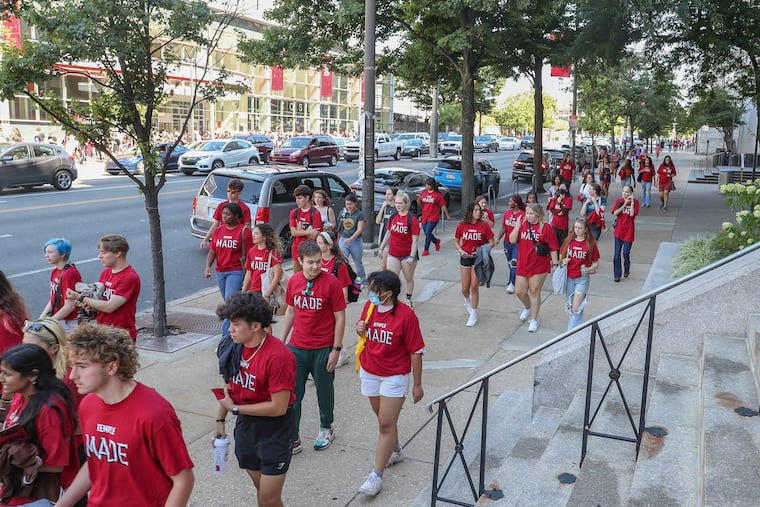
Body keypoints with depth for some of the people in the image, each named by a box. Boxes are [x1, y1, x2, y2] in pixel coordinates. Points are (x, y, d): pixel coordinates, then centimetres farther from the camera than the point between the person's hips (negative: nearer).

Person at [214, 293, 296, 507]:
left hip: (274, 429, -7)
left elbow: (278, 407, -25)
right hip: (245, 424, 7)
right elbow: (229, 386, 9)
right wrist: (220, 420, 6)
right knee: (260, 488, 21)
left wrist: (235, 409, -17)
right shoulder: (236, 347, -4)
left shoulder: (278, 356, -27)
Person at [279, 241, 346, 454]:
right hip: (297, 347, 4)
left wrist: (336, 349, -11)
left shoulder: (331, 282, -14)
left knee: (324, 391, 15)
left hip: (323, 349, -3)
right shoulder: (294, 281, -1)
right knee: (292, 394, 6)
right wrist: (282, 341, 11)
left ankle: (326, 429, 39)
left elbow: (340, 318, -10)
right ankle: (292, 439, 20)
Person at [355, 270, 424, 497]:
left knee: (386, 424, -2)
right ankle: (395, 451, 43)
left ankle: (376, 474, 7)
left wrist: (417, 384, -9)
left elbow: (416, 351, -13)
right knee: (383, 419, 19)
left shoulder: (406, 315, -21)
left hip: (395, 376, -5)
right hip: (369, 372, 5)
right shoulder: (369, 306, -5)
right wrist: (360, 329, -11)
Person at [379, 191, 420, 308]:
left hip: (407, 255, -4)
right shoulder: (393, 217, 2)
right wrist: (382, 248, 16)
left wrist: (412, 256, -19)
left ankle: (408, 299, 32)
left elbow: (415, 239, -15)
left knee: (408, 278, 14)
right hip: (393, 254, 4)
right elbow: (388, 234, 14)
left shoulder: (412, 219, -14)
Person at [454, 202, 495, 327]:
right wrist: (461, 251, -10)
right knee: (465, 289, 7)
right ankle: (467, 300, 44)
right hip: (465, 258, 2)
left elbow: (492, 242, -3)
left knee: (474, 287, -3)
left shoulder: (484, 225, -9)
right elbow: (456, 241, 7)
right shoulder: (461, 225, -5)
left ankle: (473, 315, 12)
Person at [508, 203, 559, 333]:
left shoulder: (546, 228, -8)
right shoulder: (522, 224, 3)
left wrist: (555, 264, -6)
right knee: (519, 292, 9)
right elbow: (512, 240, -6)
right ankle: (528, 307, 41)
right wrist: (518, 225, -15)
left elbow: (553, 248, -6)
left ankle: (533, 320, 19)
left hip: (539, 266, -4)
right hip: (522, 265, 4)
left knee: (534, 292, 5)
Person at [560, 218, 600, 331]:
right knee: (569, 306, 15)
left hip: (582, 278, -4)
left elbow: (596, 263, -2)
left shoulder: (591, 243, -8)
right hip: (568, 277, 4)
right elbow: (561, 255, 15)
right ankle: (577, 326, 33)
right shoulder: (568, 241, 1)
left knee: (576, 308, -11)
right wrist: (563, 261, -8)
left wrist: (589, 269, -22)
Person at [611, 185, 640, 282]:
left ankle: (626, 270, 27)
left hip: (628, 231, -2)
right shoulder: (619, 201, 2)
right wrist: (624, 204, -13)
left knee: (626, 253, -1)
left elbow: (632, 214, -17)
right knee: (617, 254, 2)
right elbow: (615, 213, -10)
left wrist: (632, 202, -16)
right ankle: (617, 275, 12)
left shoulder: (635, 202, -4)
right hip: (619, 230, 2)